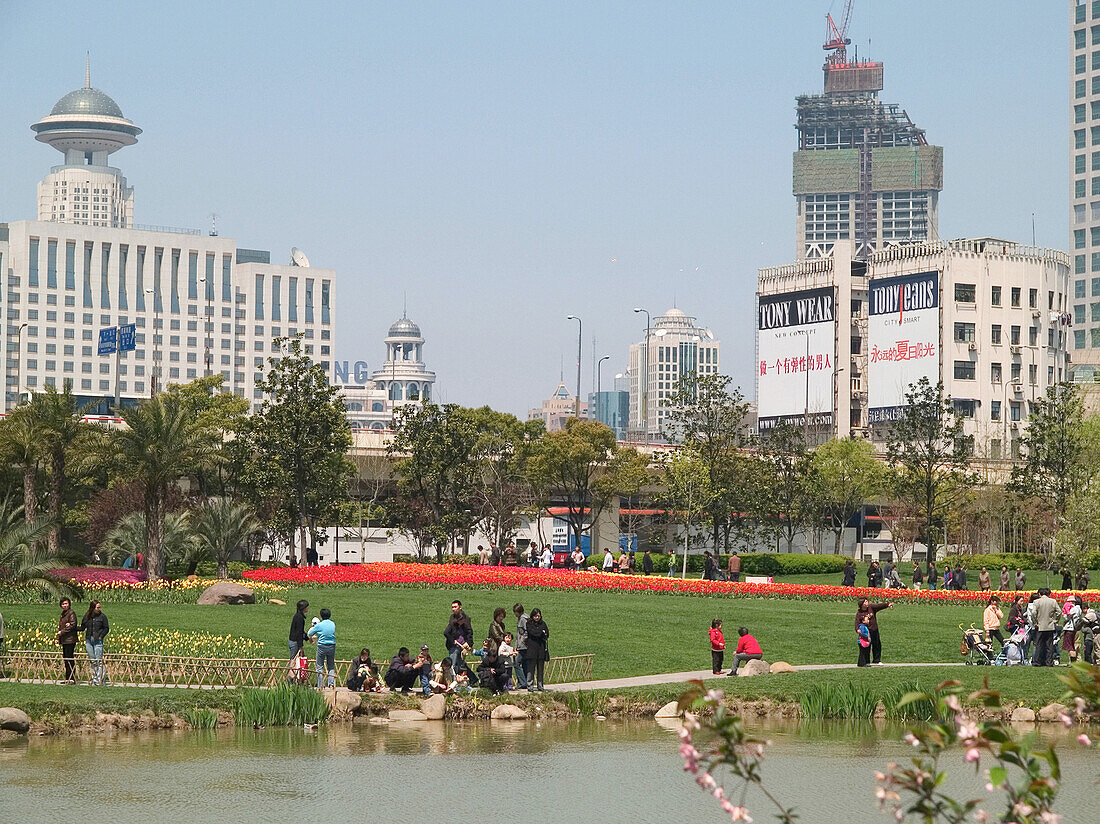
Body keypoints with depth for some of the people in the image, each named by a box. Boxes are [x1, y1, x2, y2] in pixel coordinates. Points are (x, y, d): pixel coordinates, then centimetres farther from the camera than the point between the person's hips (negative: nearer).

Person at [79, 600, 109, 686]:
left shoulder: (102, 616, 0)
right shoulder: (87, 616, 9)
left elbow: (106, 628, 2)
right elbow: (82, 627, 14)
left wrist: (101, 636, -9)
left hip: (98, 641, -4)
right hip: (88, 640, 4)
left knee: (99, 661, -9)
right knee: (92, 661, 7)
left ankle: (100, 679, -8)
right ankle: (94, 679, 13)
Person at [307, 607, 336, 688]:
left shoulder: (319, 625, -10)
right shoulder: (333, 624, 3)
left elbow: (309, 635, 1)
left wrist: (312, 627, 22)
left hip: (322, 647, -4)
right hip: (332, 647, 4)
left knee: (320, 667, 5)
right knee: (331, 666, 14)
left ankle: (320, 686, 4)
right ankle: (331, 683, 4)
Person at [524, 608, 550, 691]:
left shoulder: (543, 624, 15)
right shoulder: (529, 624, 3)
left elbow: (547, 634, 8)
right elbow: (532, 632, -11)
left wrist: (538, 633, -4)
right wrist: (542, 632, -1)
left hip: (542, 648, 4)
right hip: (532, 648, -4)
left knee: (541, 668, 6)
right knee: (531, 668, -6)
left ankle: (540, 686, 11)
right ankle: (530, 686, -4)